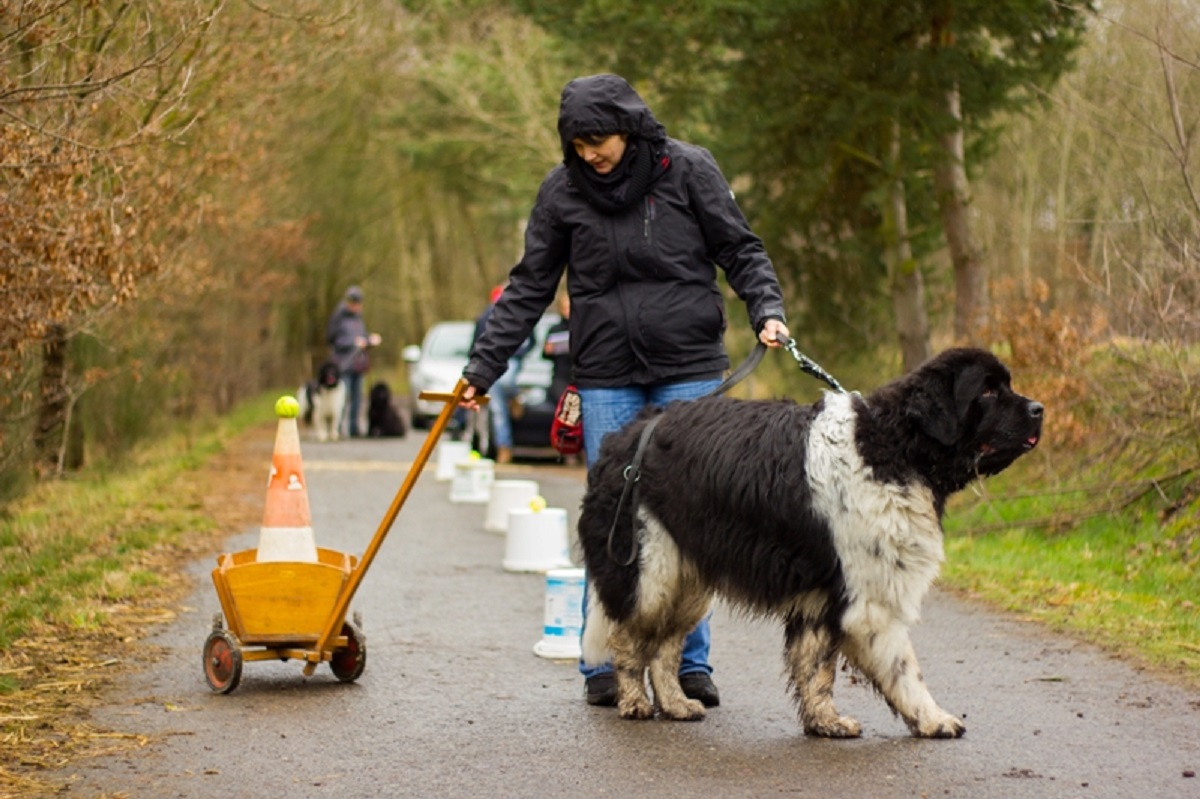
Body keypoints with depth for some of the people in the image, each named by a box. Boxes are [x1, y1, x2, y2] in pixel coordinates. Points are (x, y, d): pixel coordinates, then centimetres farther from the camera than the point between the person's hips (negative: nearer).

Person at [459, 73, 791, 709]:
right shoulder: (562, 190, 3)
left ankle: (690, 663, 11)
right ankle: (603, 668, 7)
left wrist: (768, 311, -14)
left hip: (688, 370, -1)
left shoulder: (687, 170, -2)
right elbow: (529, 287, 8)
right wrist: (483, 366, 3)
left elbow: (741, 251, 3)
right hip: (606, 377, 1)